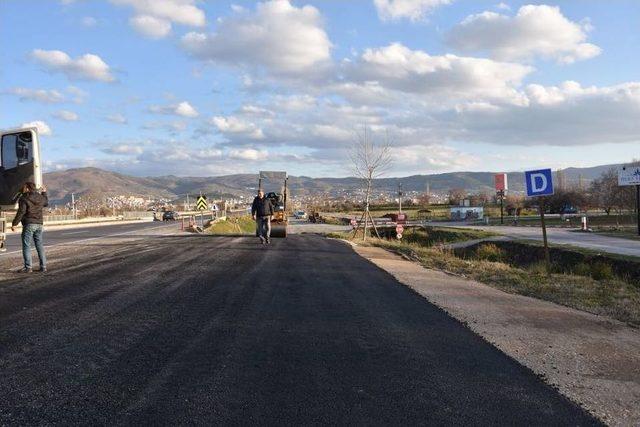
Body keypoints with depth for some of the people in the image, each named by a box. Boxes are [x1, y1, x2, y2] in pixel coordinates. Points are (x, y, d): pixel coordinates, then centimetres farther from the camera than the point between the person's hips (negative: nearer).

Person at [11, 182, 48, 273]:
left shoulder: (24, 198, -8)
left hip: (29, 224, -6)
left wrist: (14, 224, -10)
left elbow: (21, 212, -14)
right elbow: (46, 203, 33)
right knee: (39, 245, 10)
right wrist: (44, 193, 45)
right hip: (39, 224, 6)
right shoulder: (40, 197, 11)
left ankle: (28, 267, -5)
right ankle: (43, 266, 9)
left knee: (26, 246, -2)